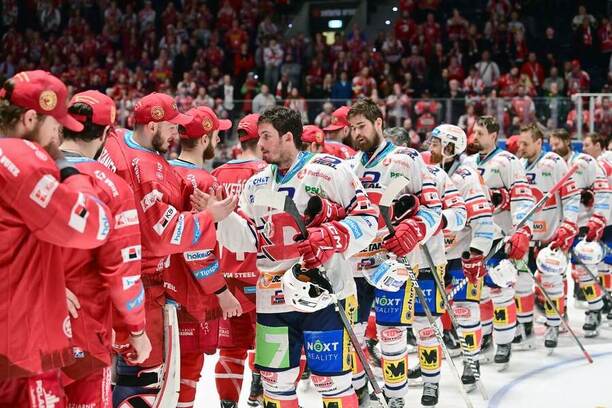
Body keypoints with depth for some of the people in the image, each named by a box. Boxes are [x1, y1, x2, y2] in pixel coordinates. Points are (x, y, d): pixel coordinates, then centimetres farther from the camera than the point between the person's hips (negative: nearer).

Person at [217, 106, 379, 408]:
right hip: (273, 299, 6)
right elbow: (249, 238, 7)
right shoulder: (256, 183, 13)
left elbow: (366, 219, -8)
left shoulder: (329, 171, -7)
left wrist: (330, 238, -23)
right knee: (275, 382, 12)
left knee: (331, 381, -1)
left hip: (323, 293, -6)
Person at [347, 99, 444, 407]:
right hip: (359, 263, 6)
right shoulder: (351, 166, 14)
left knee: (389, 330, -7)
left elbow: (433, 205, -10)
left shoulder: (405, 159, -6)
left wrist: (412, 231, -26)